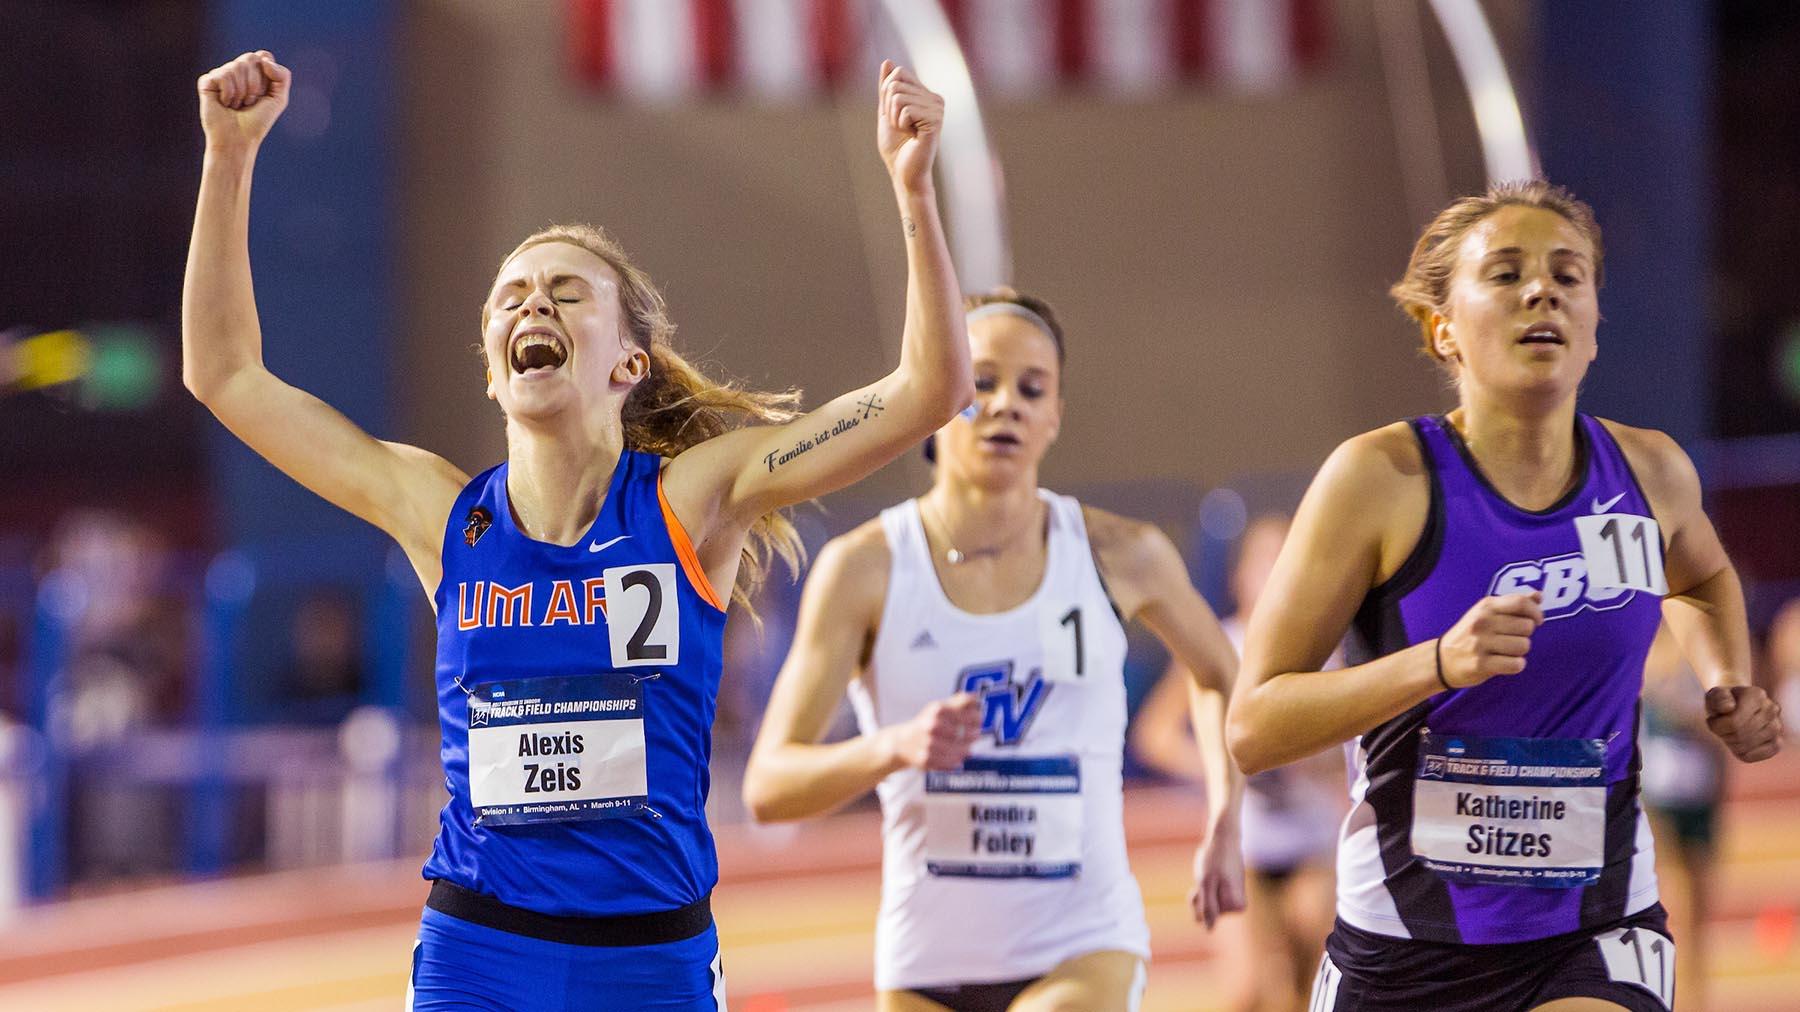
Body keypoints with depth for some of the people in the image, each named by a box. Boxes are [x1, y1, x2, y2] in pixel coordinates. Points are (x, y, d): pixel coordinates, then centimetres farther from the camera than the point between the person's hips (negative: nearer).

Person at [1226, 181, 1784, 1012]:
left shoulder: (1649, 472, 2)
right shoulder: (1383, 477, -10)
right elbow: (1251, 727, -13)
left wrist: (1729, 688, 9)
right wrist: (1438, 663, -26)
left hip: (1596, 942, 1)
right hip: (1407, 945, -1)